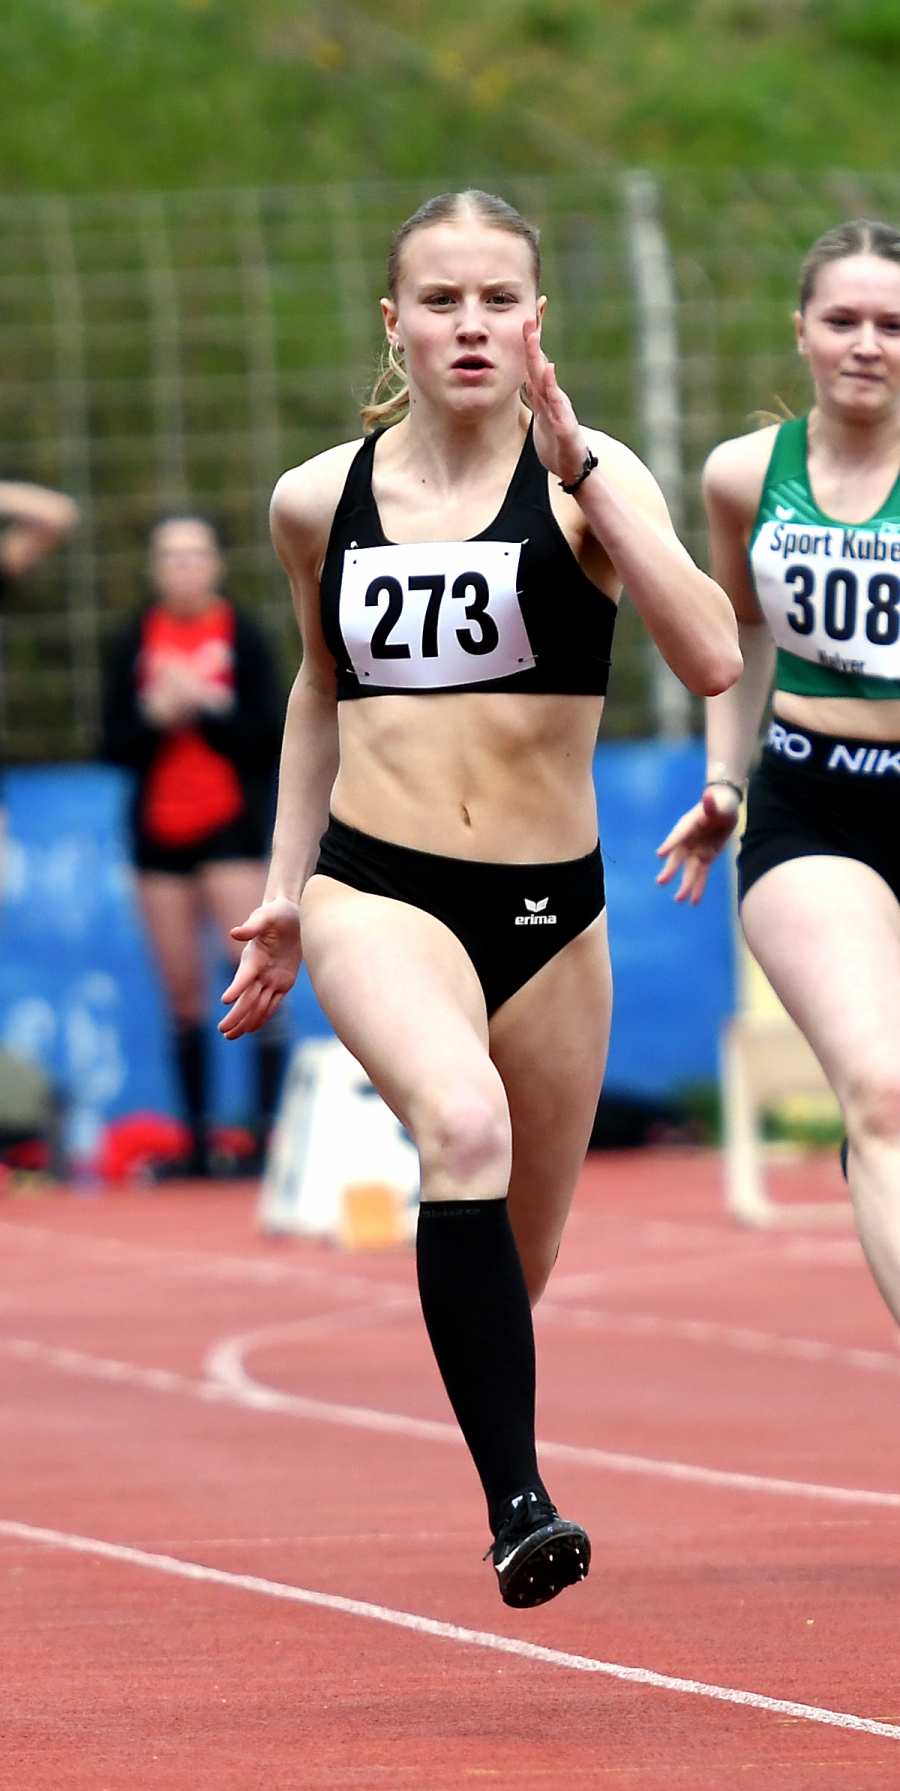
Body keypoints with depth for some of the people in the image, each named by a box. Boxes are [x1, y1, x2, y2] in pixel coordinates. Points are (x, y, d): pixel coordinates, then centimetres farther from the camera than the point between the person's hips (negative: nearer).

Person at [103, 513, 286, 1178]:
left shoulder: (242, 637, -1)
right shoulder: (137, 642, 6)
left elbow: (269, 738, -7)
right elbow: (116, 743, 4)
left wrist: (203, 708, -16)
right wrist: (156, 716, -14)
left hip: (231, 825, -3)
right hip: (159, 829, 3)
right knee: (184, 992, 4)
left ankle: (273, 1130, -13)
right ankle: (197, 1142, 9)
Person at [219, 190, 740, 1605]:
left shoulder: (584, 479, -5)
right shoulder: (319, 501, 5)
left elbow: (712, 660, -22)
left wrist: (584, 470, -24)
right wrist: (282, 889, 20)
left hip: (548, 908, 1)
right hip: (374, 894, -1)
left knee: (523, 1260, 12)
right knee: (465, 1124, -31)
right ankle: (518, 1501, -35)